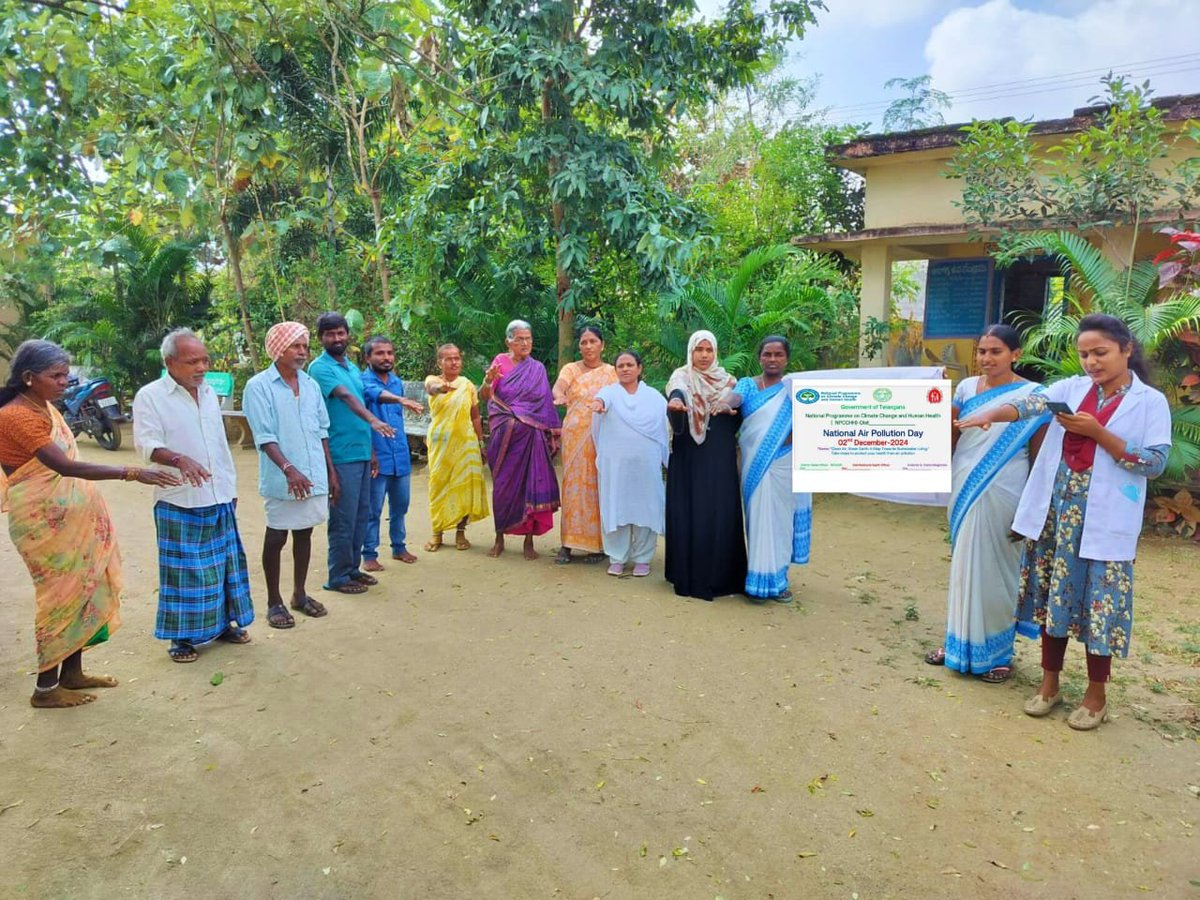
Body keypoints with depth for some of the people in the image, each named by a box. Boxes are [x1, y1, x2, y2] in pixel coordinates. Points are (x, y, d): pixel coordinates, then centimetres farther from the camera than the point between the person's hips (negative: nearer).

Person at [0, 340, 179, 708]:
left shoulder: (45, 406, 8)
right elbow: (65, 466, -31)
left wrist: (87, 510, 20)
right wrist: (132, 473, -37)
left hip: (70, 516, 9)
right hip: (45, 520, -9)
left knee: (82, 590, 13)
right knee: (61, 596, 0)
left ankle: (72, 673, 26)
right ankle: (46, 688, 14)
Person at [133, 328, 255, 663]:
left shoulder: (209, 393, 12)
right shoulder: (150, 396, -7)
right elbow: (146, 442, -17)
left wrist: (231, 486, 18)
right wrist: (179, 459, -36)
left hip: (219, 498, 6)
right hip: (179, 501, -6)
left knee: (224, 562, 12)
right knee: (183, 568, 0)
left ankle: (223, 622, 26)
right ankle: (182, 636, 12)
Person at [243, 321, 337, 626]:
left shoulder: (311, 385, 9)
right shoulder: (259, 386, -9)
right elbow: (265, 437, -15)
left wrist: (331, 471, 11)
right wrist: (289, 469, -26)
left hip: (314, 475, 5)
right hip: (281, 479, -5)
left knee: (304, 533, 14)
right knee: (276, 537, 6)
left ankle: (299, 594, 28)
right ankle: (274, 602, 19)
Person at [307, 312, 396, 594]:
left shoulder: (353, 368, 16)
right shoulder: (320, 367, -10)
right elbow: (345, 396, -27)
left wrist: (371, 449, 19)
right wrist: (373, 419, -43)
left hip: (361, 453, 8)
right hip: (341, 455, -8)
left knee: (362, 514, 14)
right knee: (344, 518, -2)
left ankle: (353, 568, 26)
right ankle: (338, 576, 10)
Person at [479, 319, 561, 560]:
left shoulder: (538, 369, 8)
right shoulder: (500, 362, 2)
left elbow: (546, 405, 7)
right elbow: (485, 396, -9)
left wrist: (552, 435, 1)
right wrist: (488, 380, -30)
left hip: (531, 436, 1)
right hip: (505, 435, -1)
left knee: (531, 484, 0)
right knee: (503, 484, 4)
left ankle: (529, 540, 9)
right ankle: (499, 538, 17)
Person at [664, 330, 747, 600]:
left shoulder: (728, 380, 12)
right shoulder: (681, 378, -1)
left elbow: (739, 419, 12)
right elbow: (676, 395, -25)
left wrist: (731, 411, -11)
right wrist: (675, 402, -49)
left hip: (720, 458, 3)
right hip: (689, 457, -3)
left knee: (721, 512, 2)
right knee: (689, 511, -3)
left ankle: (719, 573, 12)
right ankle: (689, 575, 7)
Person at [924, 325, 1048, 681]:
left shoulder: (1032, 395, -6)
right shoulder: (966, 387, 5)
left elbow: (1039, 455, -5)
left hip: (1002, 495, -4)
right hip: (964, 491, 4)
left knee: (994, 569, 4)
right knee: (963, 565, 13)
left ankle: (996, 652, 20)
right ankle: (960, 642, 27)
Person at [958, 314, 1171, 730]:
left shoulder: (1150, 401, -1)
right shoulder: (1071, 388, 7)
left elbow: (1156, 462, -8)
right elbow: (1032, 403, -10)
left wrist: (1097, 432, -17)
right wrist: (991, 414, -30)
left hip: (1103, 521, -3)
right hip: (1055, 511, 3)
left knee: (1097, 601, 4)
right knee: (1053, 595, 10)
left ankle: (1096, 694, 22)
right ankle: (1050, 683, 25)